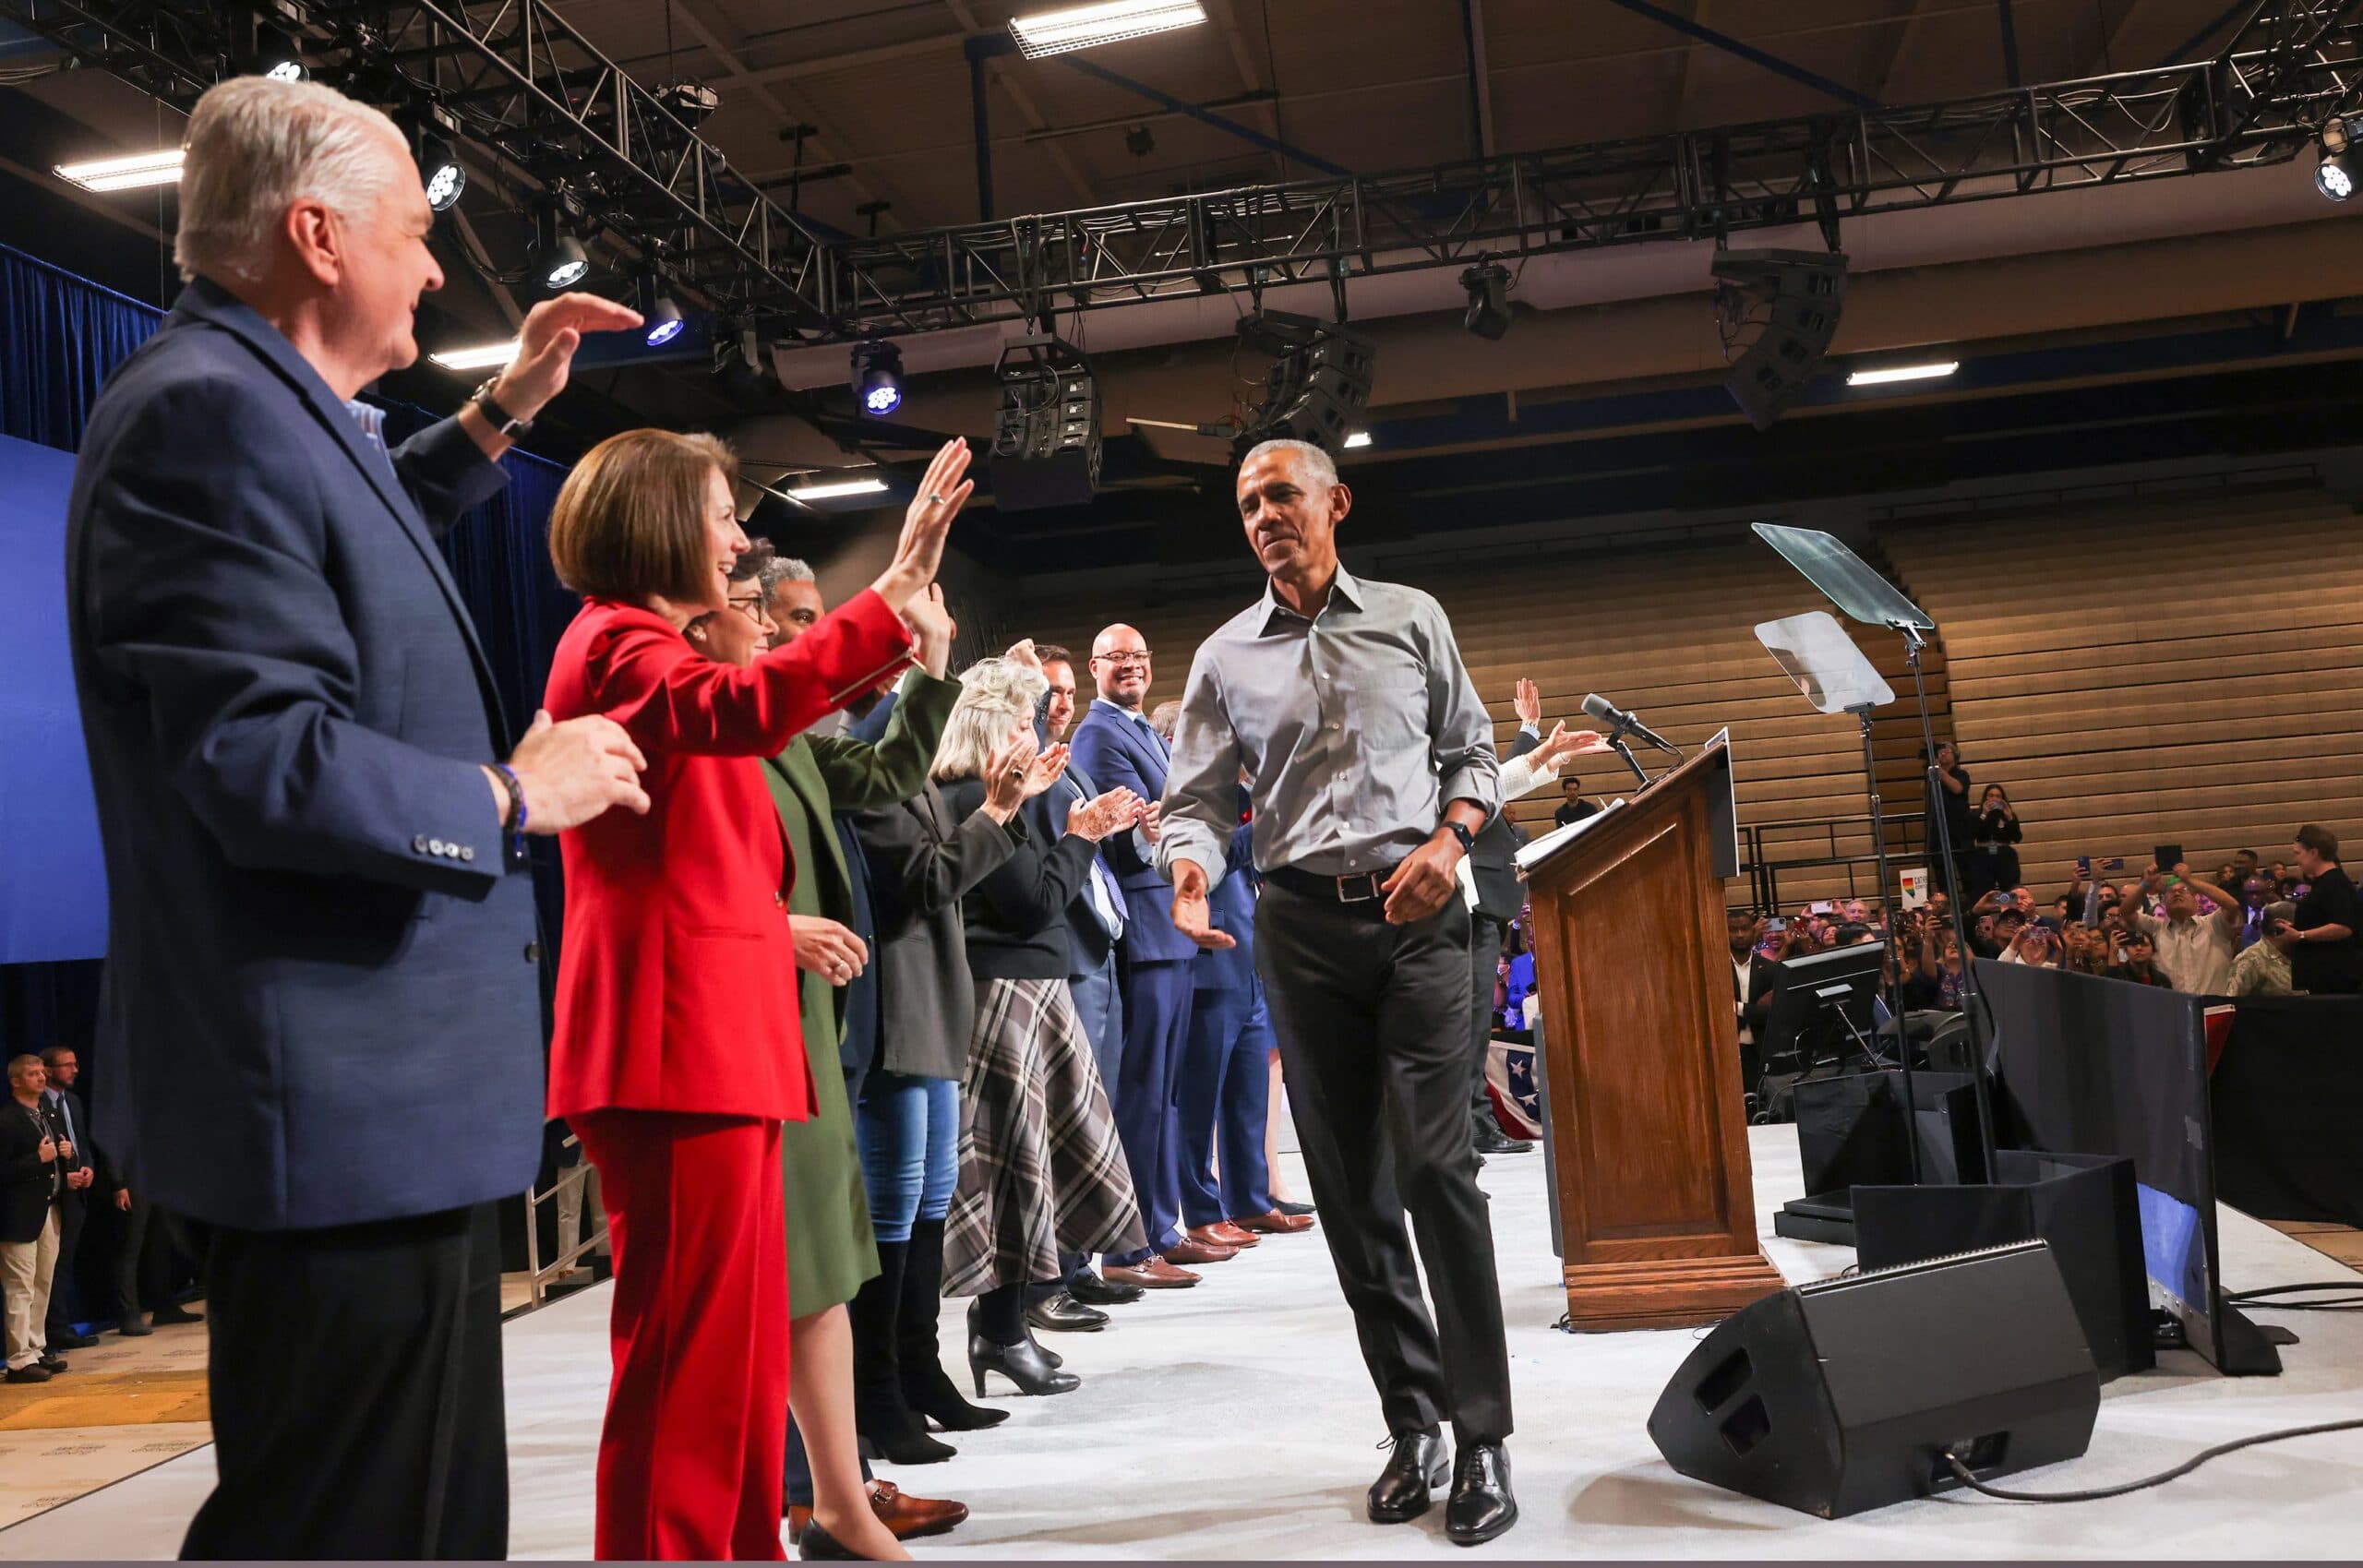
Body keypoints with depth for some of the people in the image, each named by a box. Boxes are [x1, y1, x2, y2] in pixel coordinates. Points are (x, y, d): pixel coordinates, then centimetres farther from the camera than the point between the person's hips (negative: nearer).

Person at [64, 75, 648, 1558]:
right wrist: (517, 796, -13)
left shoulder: (253, 402, 14)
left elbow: (349, 562, 35)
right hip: (347, 1103, -11)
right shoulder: (208, 409, -18)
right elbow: (267, 761, -27)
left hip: (377, 1095, 11)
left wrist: (503, 413, 28)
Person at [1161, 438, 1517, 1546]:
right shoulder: (1226, 656, 10)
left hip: (1417, 914, -2)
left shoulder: (1411, 619, 9)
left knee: (1435, 1166, -10)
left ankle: (1483, 1438, 0)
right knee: (1350, 1186, 5)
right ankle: (1413, 1421, 18)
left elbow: (1474, 749, 13)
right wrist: (1190, 868, -17)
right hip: (1302, 926, 2)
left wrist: (1449, 838, -6)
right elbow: (1196, 798, 5)